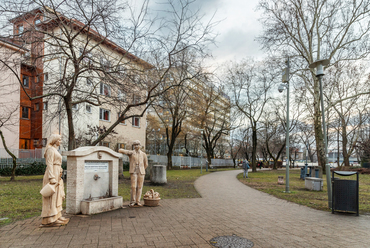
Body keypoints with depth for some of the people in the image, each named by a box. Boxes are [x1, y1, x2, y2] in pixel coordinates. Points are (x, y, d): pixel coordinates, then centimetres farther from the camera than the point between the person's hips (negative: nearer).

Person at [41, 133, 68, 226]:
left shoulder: (55, 150, 19)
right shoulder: (50, 149, -10)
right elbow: (49, 164, -17)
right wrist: (52, 178, -22)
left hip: (56, 175, 10)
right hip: (52, 174, -10)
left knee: (57, 196, 13)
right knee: (52, 197, -7)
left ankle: (56, 216, 21)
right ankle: (50, 219, -2)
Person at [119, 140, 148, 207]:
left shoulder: (143, 154, 7)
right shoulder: (131, 153, 1)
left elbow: (146, 164, 20)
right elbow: (120, 150, -15)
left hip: (141, 172, 2)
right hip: (133, 172, -2)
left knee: (139, 187, 2)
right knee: (133, 186, -8)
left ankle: (137, 201, 10)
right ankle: (132, 201, 6)